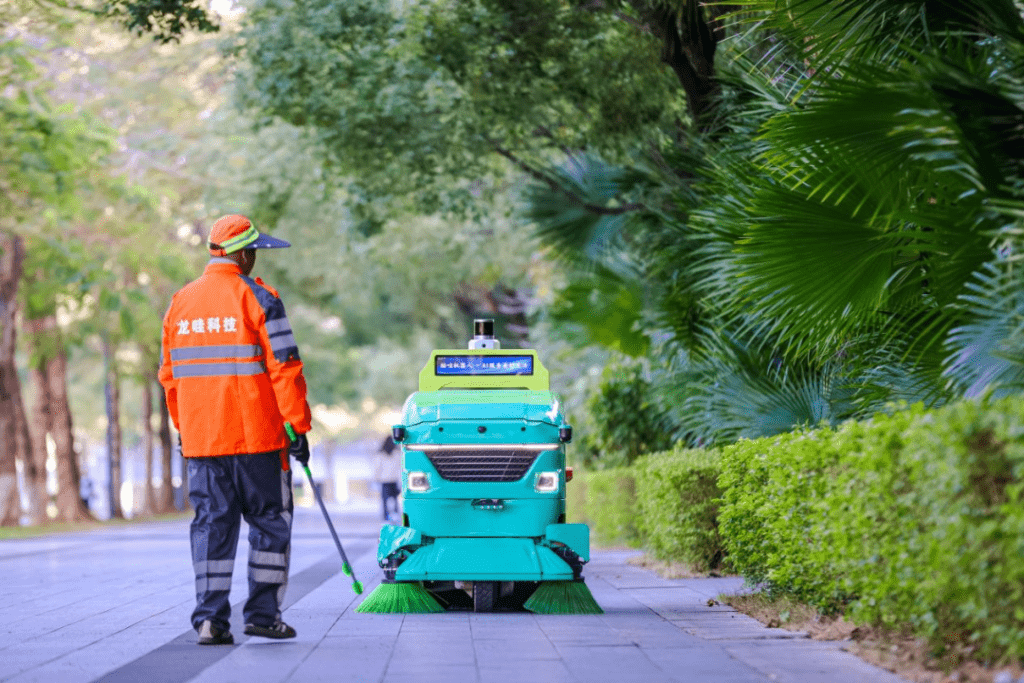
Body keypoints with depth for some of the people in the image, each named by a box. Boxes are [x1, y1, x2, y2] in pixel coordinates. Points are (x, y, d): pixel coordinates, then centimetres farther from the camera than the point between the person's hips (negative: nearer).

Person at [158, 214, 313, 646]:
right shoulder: (257, 299, -7)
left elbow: (169, 376, 16)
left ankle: (210, 619, -1)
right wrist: (297, 428, -7)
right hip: (256, 436, -5)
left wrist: (184, 429, 23)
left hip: (199, 438, 5)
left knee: (211, 525, 6)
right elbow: (284, 368, -11)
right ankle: (262, 614, 7)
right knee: (270, 522, 7)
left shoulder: (180, 303, 10)